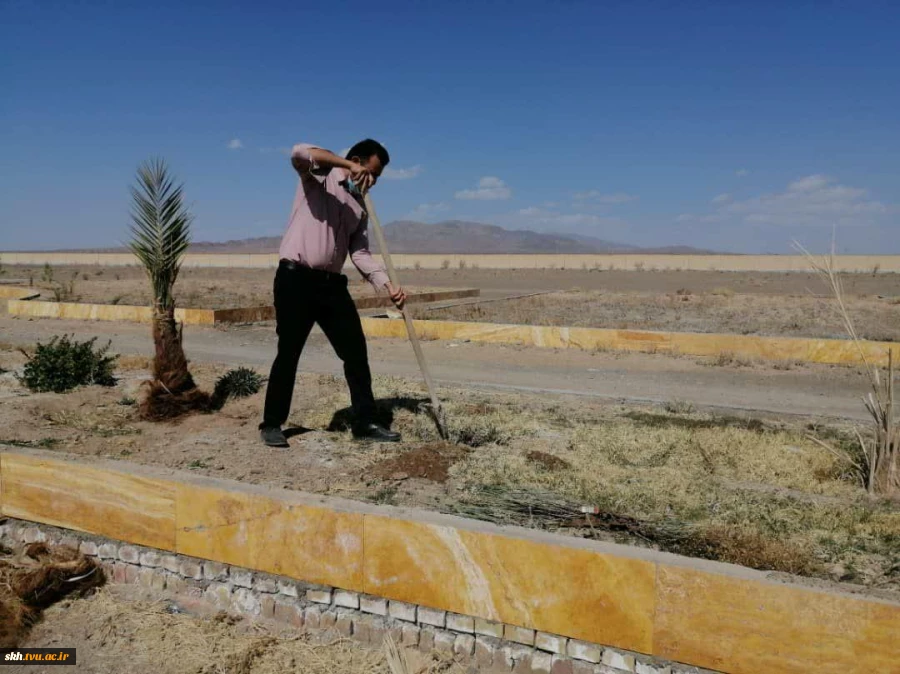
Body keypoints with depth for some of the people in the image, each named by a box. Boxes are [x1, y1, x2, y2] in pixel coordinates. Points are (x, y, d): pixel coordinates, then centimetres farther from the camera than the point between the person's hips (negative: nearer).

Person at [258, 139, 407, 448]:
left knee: (356, 351, 2)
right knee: (289, 353, -1)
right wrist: (349, 166, -24)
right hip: (295, 278, -6)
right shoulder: (318, 177, 2)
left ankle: (365, 422, 12)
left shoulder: (360, 206, 17)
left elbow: (360, 253, 10)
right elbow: (299, 153, -20)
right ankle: (271, 424, 14)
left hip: (332, 283, 6)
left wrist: (388, 285, -4)